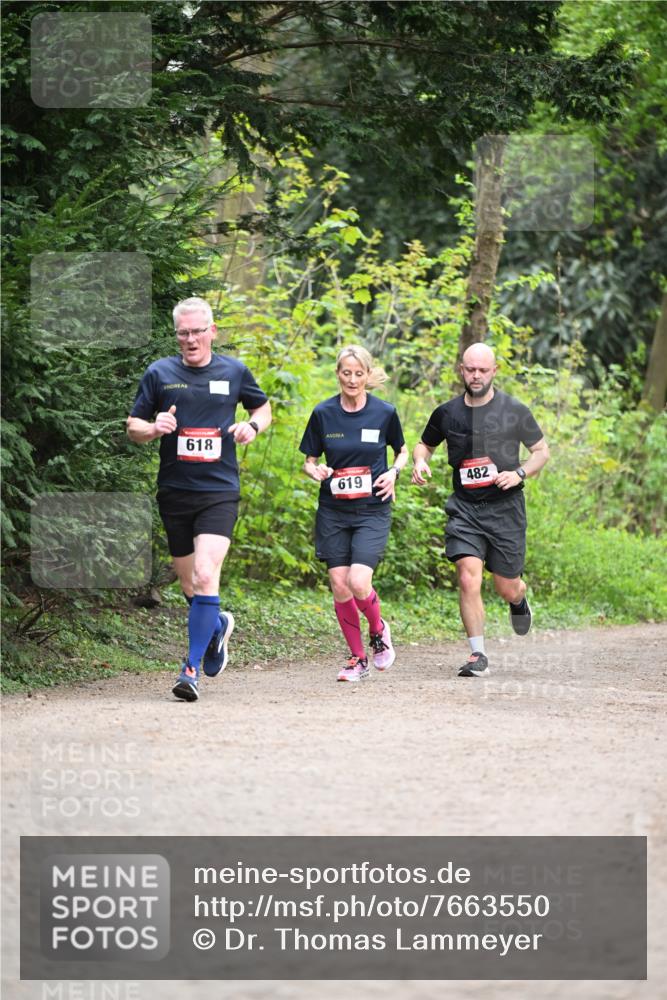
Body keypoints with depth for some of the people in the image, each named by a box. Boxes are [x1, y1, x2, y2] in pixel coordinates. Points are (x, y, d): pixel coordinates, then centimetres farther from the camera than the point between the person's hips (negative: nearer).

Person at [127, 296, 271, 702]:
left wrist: (252, 426, -1)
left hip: (220, 492, -2)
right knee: (190, 586, 12)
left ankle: (192, 668, -15)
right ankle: (219, 624, 44)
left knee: (205, 578, -19)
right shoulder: (159, 373, 3)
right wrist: (153, 428, -14)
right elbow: (133, 426, 8)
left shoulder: (234, 372, 5)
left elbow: (263, 407, 22)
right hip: (174, 494, 2)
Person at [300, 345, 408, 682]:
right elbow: (309, 461, 8)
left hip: (372, 511, -2)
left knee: (358, 582, -18)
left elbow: (402, 451, 13)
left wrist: (393, 473, -7)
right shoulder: (323, 414, -1)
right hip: (333, 512, 2)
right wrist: (317, 472, -15)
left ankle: (378, 630, 13)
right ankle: (358, 658, 14)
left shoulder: (384, 413, -3)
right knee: (339, 586, -1)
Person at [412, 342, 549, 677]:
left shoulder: (514, 411, -4)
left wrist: (520, 474, -12)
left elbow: (542, 451, 6)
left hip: (505, 508, -1)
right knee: (468, 578, -17)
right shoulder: (447, 413, 2)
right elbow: (425, 444, 21)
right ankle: (478, 655, -8)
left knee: (507, 588, 6)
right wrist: (419, 462, -2)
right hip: (464, 508, 1)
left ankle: (519, 600, 45)